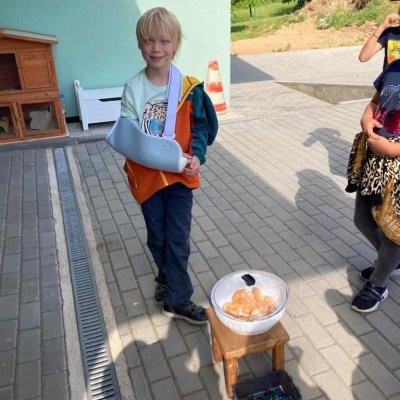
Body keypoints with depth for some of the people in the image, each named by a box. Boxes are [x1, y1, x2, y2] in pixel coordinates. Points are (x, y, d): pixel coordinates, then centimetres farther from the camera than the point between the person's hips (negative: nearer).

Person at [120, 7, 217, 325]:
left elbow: (200, 127, -4)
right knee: (157, 235, 17)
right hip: (146, 175, 2)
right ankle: (168, 277, 43)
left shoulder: (189, 87, -9)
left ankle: (177, 299, 18)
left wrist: (197, 156, -21)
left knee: (178, 238, 3)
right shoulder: (133, 88, -6)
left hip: (179, 174, -1)